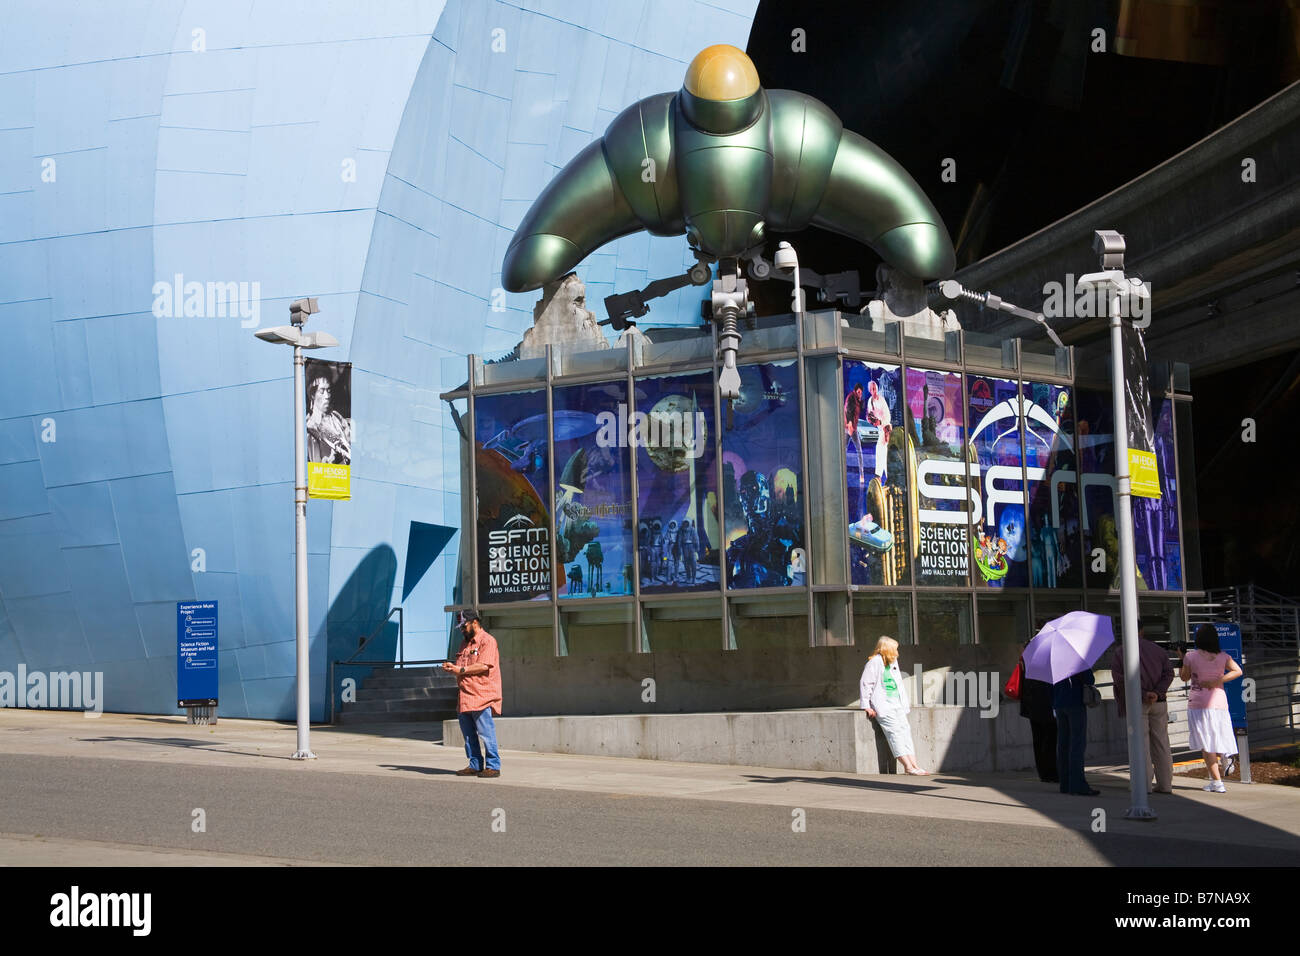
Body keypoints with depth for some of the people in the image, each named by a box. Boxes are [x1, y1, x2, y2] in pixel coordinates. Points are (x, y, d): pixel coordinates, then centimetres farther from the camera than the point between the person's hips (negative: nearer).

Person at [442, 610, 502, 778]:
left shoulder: (487, 641, -6)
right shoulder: (465, 643, 22)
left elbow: (484, 666, -17)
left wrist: (461, 670, -14)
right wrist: (452, 667, 6)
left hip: (482, 697, -9)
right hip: (465, 698, 9)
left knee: (486, 733, -7)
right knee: (468, 734, 9)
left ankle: (493, 766, -3)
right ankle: (475, 765, 16)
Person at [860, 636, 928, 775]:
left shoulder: (893, 663, 19)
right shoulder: (874, 663, -5)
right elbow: (865, 684, -7)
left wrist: (905, 701, 18)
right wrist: (866, 706, -10)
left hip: (897, 703, 8)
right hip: (883, 705, -8)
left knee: (905, 729, -7)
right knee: (895, 731, -18)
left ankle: (913, 764, -13)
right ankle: (908, 765, -23)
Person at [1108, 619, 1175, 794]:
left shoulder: (1120, 652, 0)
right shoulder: (1156, 649, 10)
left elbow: (1120, 679, -10)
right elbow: (1169, 672, 1)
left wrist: (1141, 694, -12)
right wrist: (1157, 692, -9)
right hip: (1158, 702, 3)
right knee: (1161, 742, 8)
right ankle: (1165, 784, 9)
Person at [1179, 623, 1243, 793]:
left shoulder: (1191, 656, -7)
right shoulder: (1222, 656, 1)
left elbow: (1184, 677, 5)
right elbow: (1238, 671, -7)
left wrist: (1181, 658, 14)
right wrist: (1217, 681, -8)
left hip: (1198, 703, -3)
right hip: (1219, 703, 3)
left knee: (1205, 744, -2)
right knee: (1215, 741, 15)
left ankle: (1217, 782, -9)